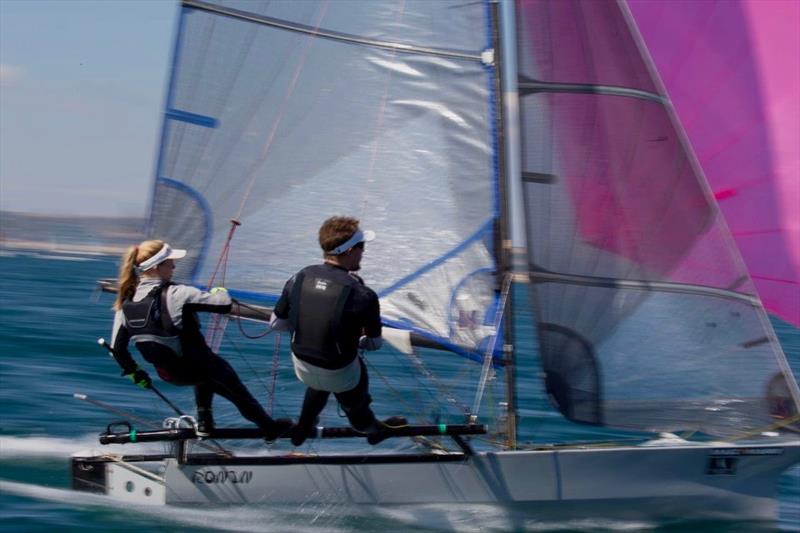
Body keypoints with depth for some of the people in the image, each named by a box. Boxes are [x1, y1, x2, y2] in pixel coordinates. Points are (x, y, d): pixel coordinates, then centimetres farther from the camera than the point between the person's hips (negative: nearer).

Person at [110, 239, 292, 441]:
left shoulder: (125, 303, -8)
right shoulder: (176, 294, -27)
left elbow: (117, 349, -1)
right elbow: (225, 304, -25)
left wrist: (134, 373, 17)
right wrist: (220, 292, -1)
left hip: (167, 374, 6)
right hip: (195, 367, -6)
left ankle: (204, 423, 41)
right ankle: (269, 426, 39)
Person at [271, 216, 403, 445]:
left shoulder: (298, 279, -16)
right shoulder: (362, 295, -28)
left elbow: (276, 323, -4)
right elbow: (375, 342, -14)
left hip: (302, 365, 4)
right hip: (341, 374, -4)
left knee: (318, 387, 40)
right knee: (356, 407, 30)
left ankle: (302, 430, 59)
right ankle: (373, 430, 59)